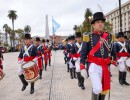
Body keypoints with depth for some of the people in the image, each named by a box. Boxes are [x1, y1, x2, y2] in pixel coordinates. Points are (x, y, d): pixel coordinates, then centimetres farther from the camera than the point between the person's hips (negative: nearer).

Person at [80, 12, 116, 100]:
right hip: (94, 66, -4)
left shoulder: (110, 36, 6)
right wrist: (82, 68, -6)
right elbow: (83, 53, -3)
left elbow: (113, 52, 14)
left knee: (104, 89, 14)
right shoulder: (88, 37, -4)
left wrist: (113, 65, 8)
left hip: (106, 67, 5)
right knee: (98, 89, -17)